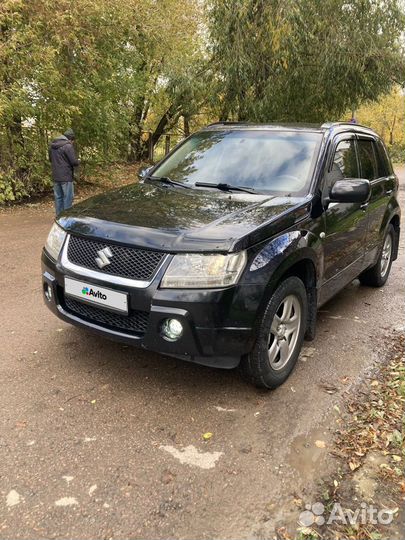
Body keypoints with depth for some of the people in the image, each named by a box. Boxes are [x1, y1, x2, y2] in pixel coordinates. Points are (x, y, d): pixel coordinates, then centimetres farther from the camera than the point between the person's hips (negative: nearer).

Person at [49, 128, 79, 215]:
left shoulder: (52, 145, 10)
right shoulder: (68, 145, -14)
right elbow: (74, 162, -17)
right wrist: (77, 162, 4)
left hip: (55, 177, 7)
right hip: (66, 177, -7)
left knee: (58, 198, 13)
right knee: (68, 198, 0)